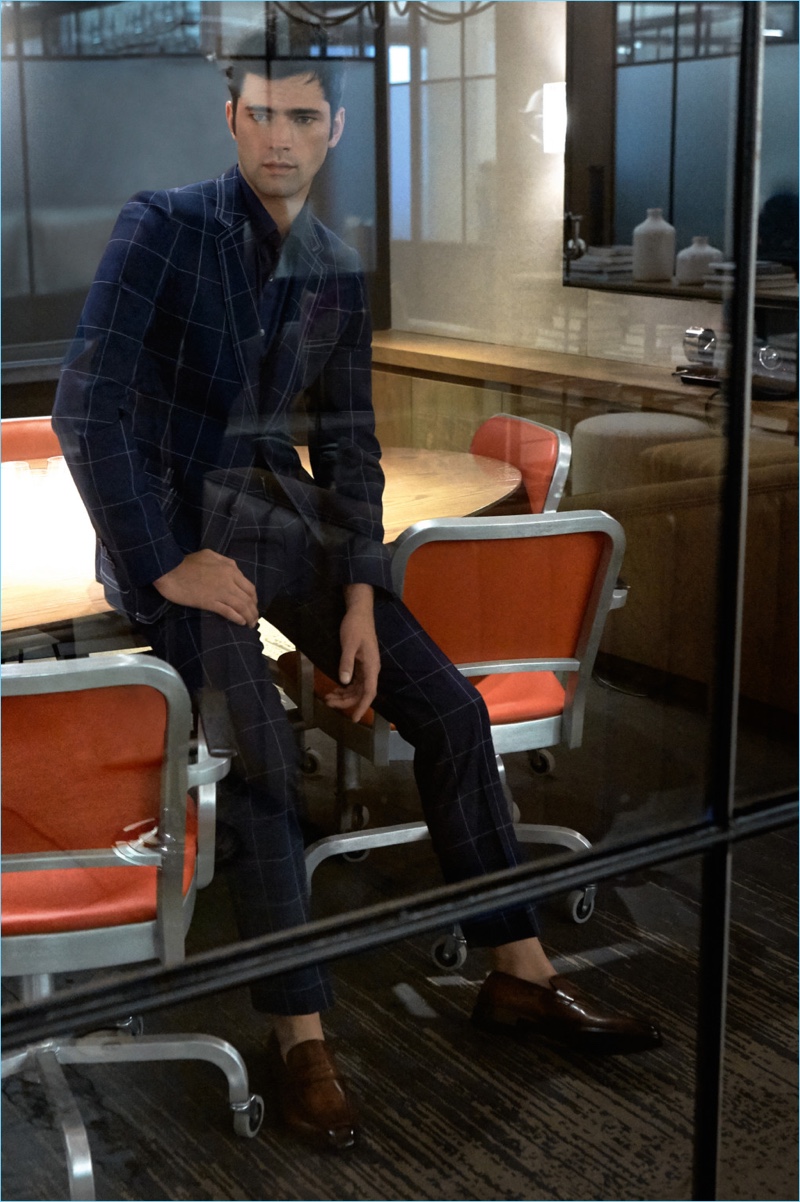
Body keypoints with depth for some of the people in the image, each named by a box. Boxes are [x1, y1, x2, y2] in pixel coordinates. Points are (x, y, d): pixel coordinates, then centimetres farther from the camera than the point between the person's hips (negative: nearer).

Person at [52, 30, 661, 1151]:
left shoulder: (335, 272, 7)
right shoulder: (163, 226, -10)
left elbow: (349, 443, 8)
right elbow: (87, 405, -17)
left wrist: (359, 597, -3)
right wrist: (166, 565, -20)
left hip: (284, 513, 6)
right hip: (169, 515, -5)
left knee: (453, 710, -3)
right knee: (262, 753, -27)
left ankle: (519, 974, 9)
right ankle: (300, 1036, -14)